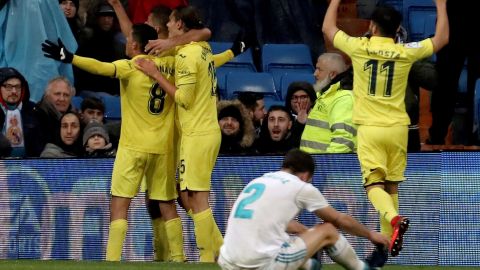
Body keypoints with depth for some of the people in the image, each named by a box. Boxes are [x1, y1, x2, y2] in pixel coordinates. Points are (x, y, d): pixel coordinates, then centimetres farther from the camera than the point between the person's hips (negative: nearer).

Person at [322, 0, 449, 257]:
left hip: (369, 129, -2)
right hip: (397, 128, 2)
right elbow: (441, 38, 13)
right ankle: (388, 240, 14)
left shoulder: (359, 48, -6)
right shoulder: (405, 52, -2)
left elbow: (328, 28, 12)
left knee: (374, 184, -7)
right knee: (391, 186, 13)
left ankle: (394, 219, -35)